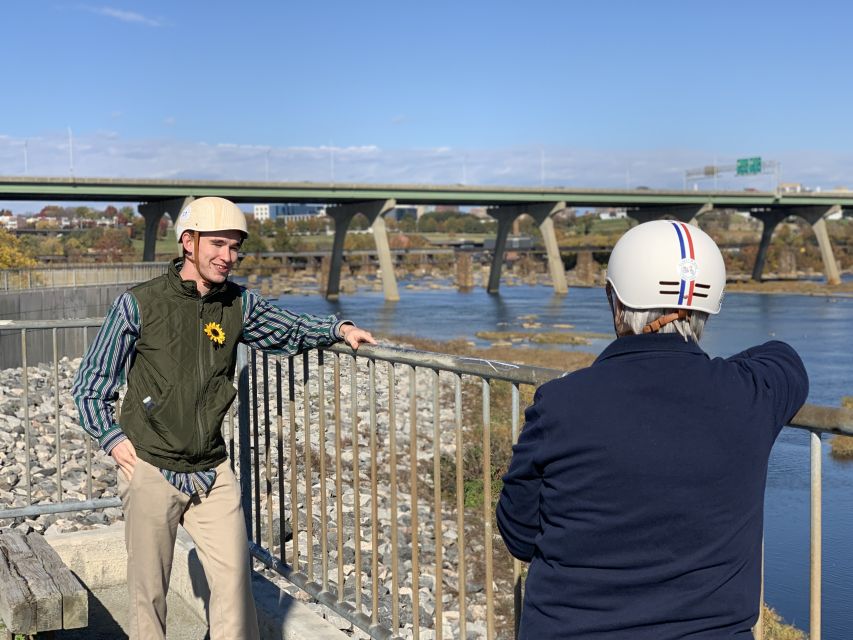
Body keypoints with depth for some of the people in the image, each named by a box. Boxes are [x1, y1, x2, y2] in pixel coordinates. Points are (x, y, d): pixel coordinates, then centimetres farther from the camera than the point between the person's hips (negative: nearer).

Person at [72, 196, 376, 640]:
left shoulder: (239, 304, 3)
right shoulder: (138, 304, -7)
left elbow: (289, 332, 19)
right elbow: (89, 386, 1)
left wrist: (339, 329, 2)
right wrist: (114, 440, -8)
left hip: (213, 471, 3)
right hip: (150, 470, -3)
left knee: (234, 577, 0)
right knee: (149, 590, 7)